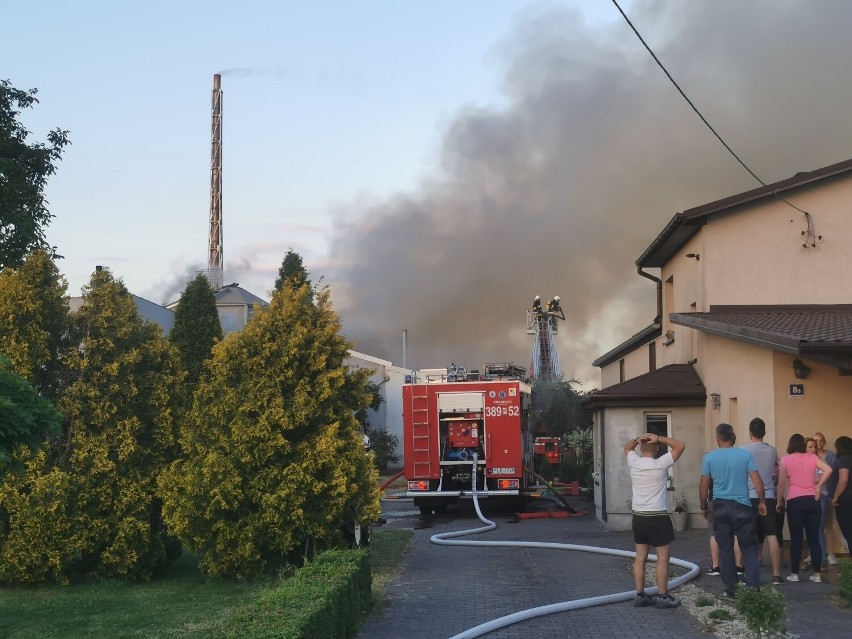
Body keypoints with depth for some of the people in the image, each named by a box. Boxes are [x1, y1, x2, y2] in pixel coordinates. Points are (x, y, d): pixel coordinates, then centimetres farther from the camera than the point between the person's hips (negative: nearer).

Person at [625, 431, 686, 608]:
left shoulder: (634, 463, 0)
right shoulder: (660, 464, -13)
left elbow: (627, 447, 22)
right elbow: (680, 446, -7)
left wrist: (637, 440, 4)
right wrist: (659, 438, -9)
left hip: (638, 517, 6)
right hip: (658, 518, -5)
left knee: (640, 557, 9)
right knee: (663, 557, 1)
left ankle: (640, 595, 11)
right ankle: (663, 596, 0)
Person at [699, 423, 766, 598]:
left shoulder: (709, 457, -1)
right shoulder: (745, 454, -3)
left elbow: (704, 486, 2)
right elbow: (757, 481, -5)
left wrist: (703, 506, 14)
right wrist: (762, 501, 7)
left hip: (720, 507, 1)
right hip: (742, 506, -1)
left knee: (725, 549, 7)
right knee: (749, 547, 6)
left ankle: (730, 590, 9)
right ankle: (753, 587, -3)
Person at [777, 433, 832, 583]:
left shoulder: (785, 460, 1)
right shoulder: (813, 458, 7)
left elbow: (781, 484, 1)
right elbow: (828, 470, -8)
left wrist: (780, 501, 13)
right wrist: (818, 486, 1)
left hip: (795, 501, -2)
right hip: (812, 500, 2)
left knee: (796, 539, 3)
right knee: (814, 538, 6)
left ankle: (794, 574, 6)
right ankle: (817, 574, 8)